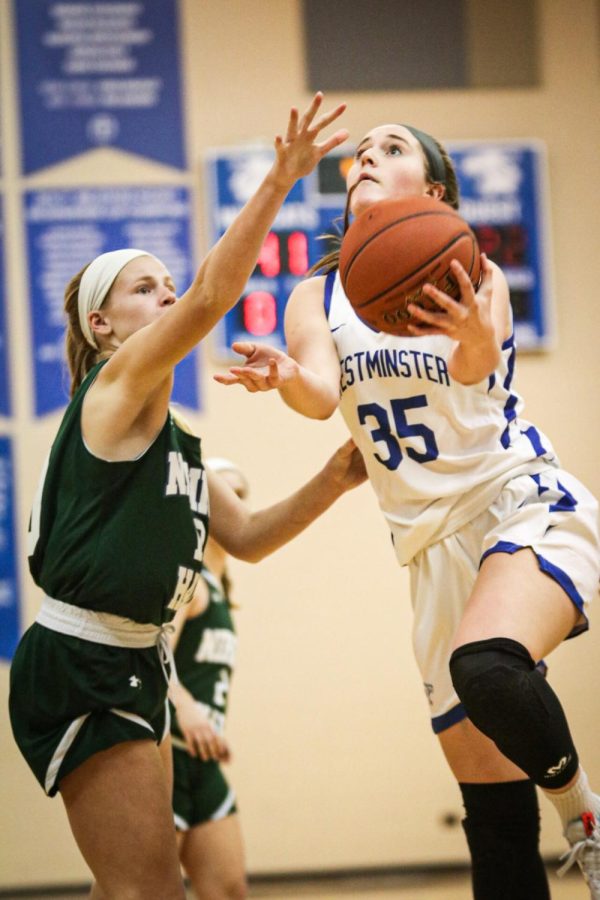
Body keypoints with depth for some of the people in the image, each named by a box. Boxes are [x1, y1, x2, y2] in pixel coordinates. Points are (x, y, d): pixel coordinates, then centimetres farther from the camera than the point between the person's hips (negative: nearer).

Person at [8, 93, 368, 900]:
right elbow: (212, 297, -23)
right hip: (78, 662, -10)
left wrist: (329, 485, 5)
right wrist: (279, 181, -29)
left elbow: (246, 538, 19)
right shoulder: (115, 386, -8)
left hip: (132, 666, 10)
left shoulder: (172, 438, 18)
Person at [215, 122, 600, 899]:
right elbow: (321, 392, -10)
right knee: (493, 812, 1)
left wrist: (475, 339, -47)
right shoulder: (317, 299, 9)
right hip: (435, 543, 4)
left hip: (524, 504, -4)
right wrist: (286, 379, -34)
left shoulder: (471, 275, -1)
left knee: (488, 667, -35)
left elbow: (480, 364, -22)